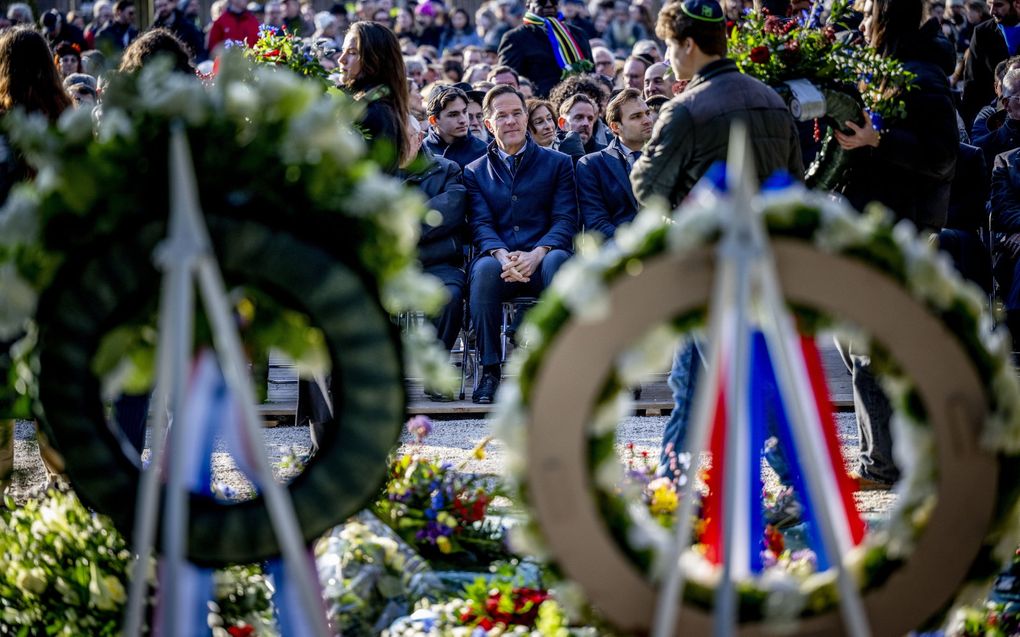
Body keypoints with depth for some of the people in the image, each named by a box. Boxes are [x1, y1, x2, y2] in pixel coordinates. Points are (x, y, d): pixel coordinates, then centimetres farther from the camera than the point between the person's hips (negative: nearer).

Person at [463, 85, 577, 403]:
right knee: (485, 268, -36)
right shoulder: (475, 171, 18)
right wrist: (503, 256, -19)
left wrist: (537, 254, -17)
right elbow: (480, 225, 5)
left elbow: (565, 220, 3)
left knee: (558, 259, -37)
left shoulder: (558, 163, 15)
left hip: (541, 261, 0)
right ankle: (490, 370, -28)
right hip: (499, 261, 0)